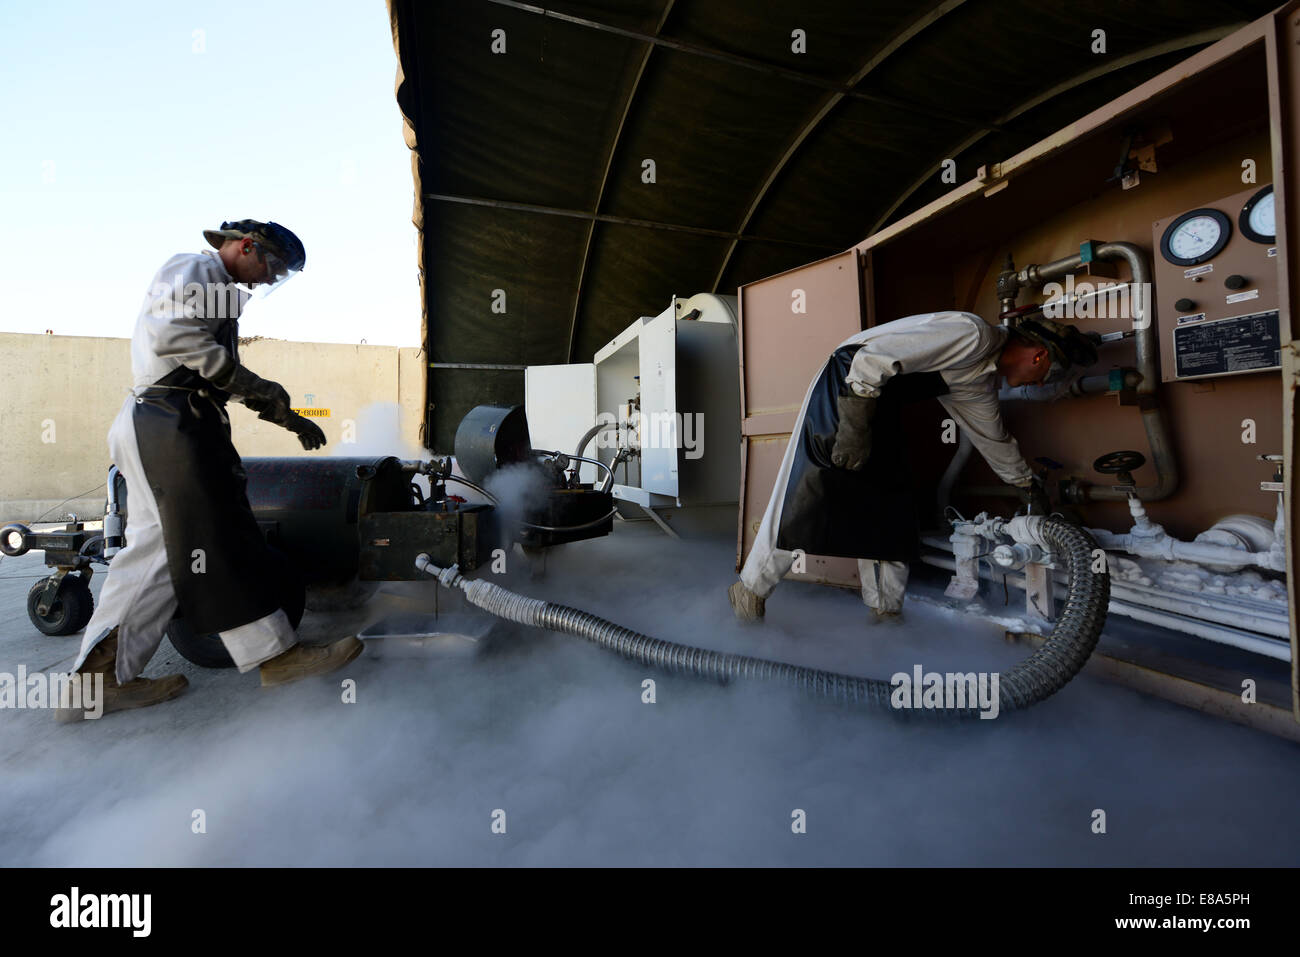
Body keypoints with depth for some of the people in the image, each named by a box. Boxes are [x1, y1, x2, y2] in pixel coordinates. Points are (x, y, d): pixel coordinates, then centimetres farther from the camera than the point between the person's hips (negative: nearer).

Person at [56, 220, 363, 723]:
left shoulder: (217, 288, 29)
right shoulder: (194, 267, -2)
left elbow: (223, 377, 30)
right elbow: (169, 334, -20)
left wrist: (289, 418, 25)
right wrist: (245, 380, -15)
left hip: (160, 426, 10)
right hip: (171, 422, -10)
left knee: (156, 548, 7)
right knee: (220, 543, -10)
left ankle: (96, 679, 11)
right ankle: (276, 655, -5)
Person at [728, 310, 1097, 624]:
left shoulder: (981, 383, 13)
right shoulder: (972, 334, -17)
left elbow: (995, 438, 28)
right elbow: (873, 357, -26)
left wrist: (1028, 485, 38)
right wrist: (855, 425, -29)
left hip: (882, 406, 10)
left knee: (889, 502, 5)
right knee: (807, 494, -14)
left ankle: (886, 611, 12)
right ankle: (750, 591, -4)